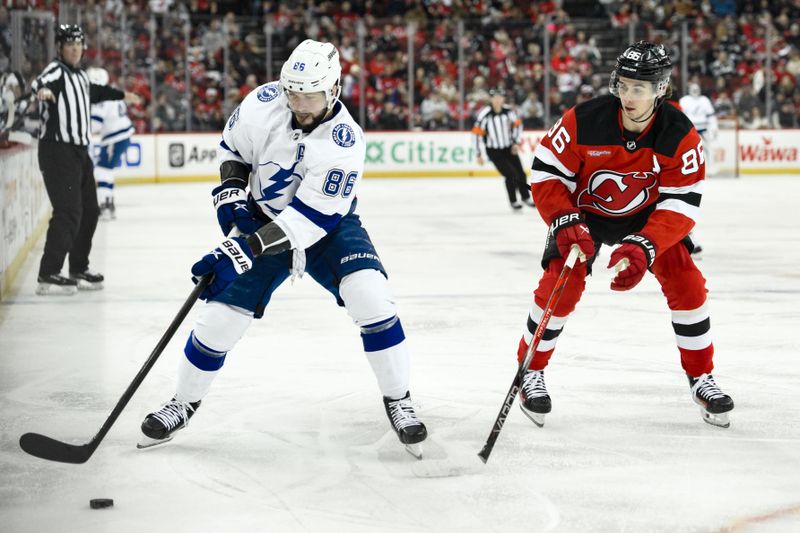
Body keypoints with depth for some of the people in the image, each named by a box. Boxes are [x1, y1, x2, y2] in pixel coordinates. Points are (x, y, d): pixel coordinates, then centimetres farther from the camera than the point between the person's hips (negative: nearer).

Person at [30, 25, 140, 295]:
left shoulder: (80, 75, 17)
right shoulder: (56, 71, -11)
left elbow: (95, 92, 39)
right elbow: (40, 83, -35)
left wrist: (122, 95, 52)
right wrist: (42, 89, -58)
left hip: (80, 151, 9)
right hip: (57, 150, -9)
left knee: (89, 211, 14)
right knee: (69, 211, -17)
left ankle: (79, 269, 26)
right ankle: (48, 275, -18)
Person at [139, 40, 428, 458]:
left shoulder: (344, 141, -29)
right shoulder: (264, 103, -18)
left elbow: (311, 218, -31)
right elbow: (233, 145, 6)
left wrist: (242, 251, -36)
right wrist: (231, 190, -12)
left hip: (325, 225, -3)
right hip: (262, 218, 3)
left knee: (370, 295, -25)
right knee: (221, 315, -3)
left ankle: (397, 400, -7)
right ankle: (184, 403, 21)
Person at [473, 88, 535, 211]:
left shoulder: (508, 111, -8)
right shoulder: (484, 114, -20)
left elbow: (517, 124, 7)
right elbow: (477, 133, -15)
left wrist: (516, 143, 1)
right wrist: (478, 154, -13)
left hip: (509, 148, 4)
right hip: (494, 151, -4)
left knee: (520, 173, 8)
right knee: (511, 174, -14)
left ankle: (525, 197, 33)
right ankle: (513, 201, 5)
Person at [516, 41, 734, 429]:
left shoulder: (681, 137, -25)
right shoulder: (583, 121, -29)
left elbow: (680, 206, -25)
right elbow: (545, 174, -20)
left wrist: (642, 247, -38)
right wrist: (565, 223, -33)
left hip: (646, 215, 2)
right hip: (582, 211, -2)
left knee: (685, 281, -10)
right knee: (561, 284, -18)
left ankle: (701, 377, 7)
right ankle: (531, 373, 4)